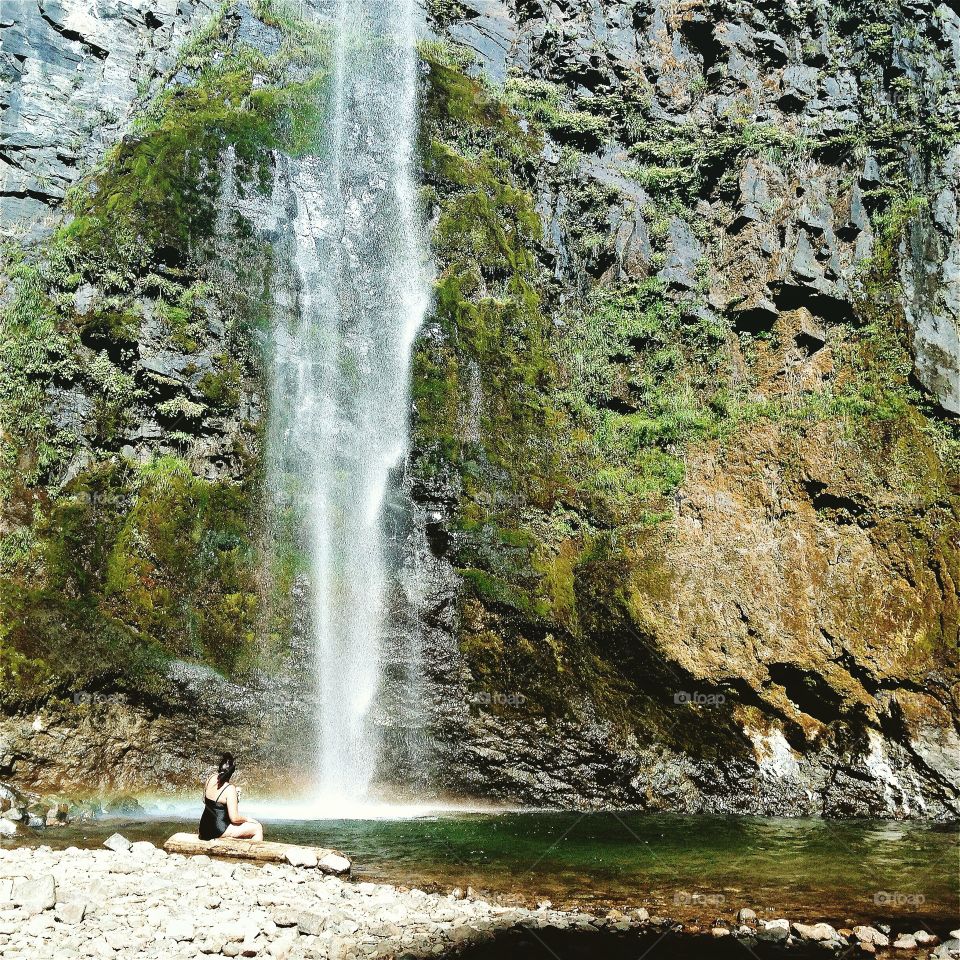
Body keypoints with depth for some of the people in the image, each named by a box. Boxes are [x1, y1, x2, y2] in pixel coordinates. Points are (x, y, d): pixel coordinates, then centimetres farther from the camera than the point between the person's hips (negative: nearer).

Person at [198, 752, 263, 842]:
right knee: (258, 828, 0)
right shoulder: (230, 789, -22)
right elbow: (234, 818, -22)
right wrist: (247, 819, -1)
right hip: (218, 830, -8)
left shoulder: (211, 778, -2)